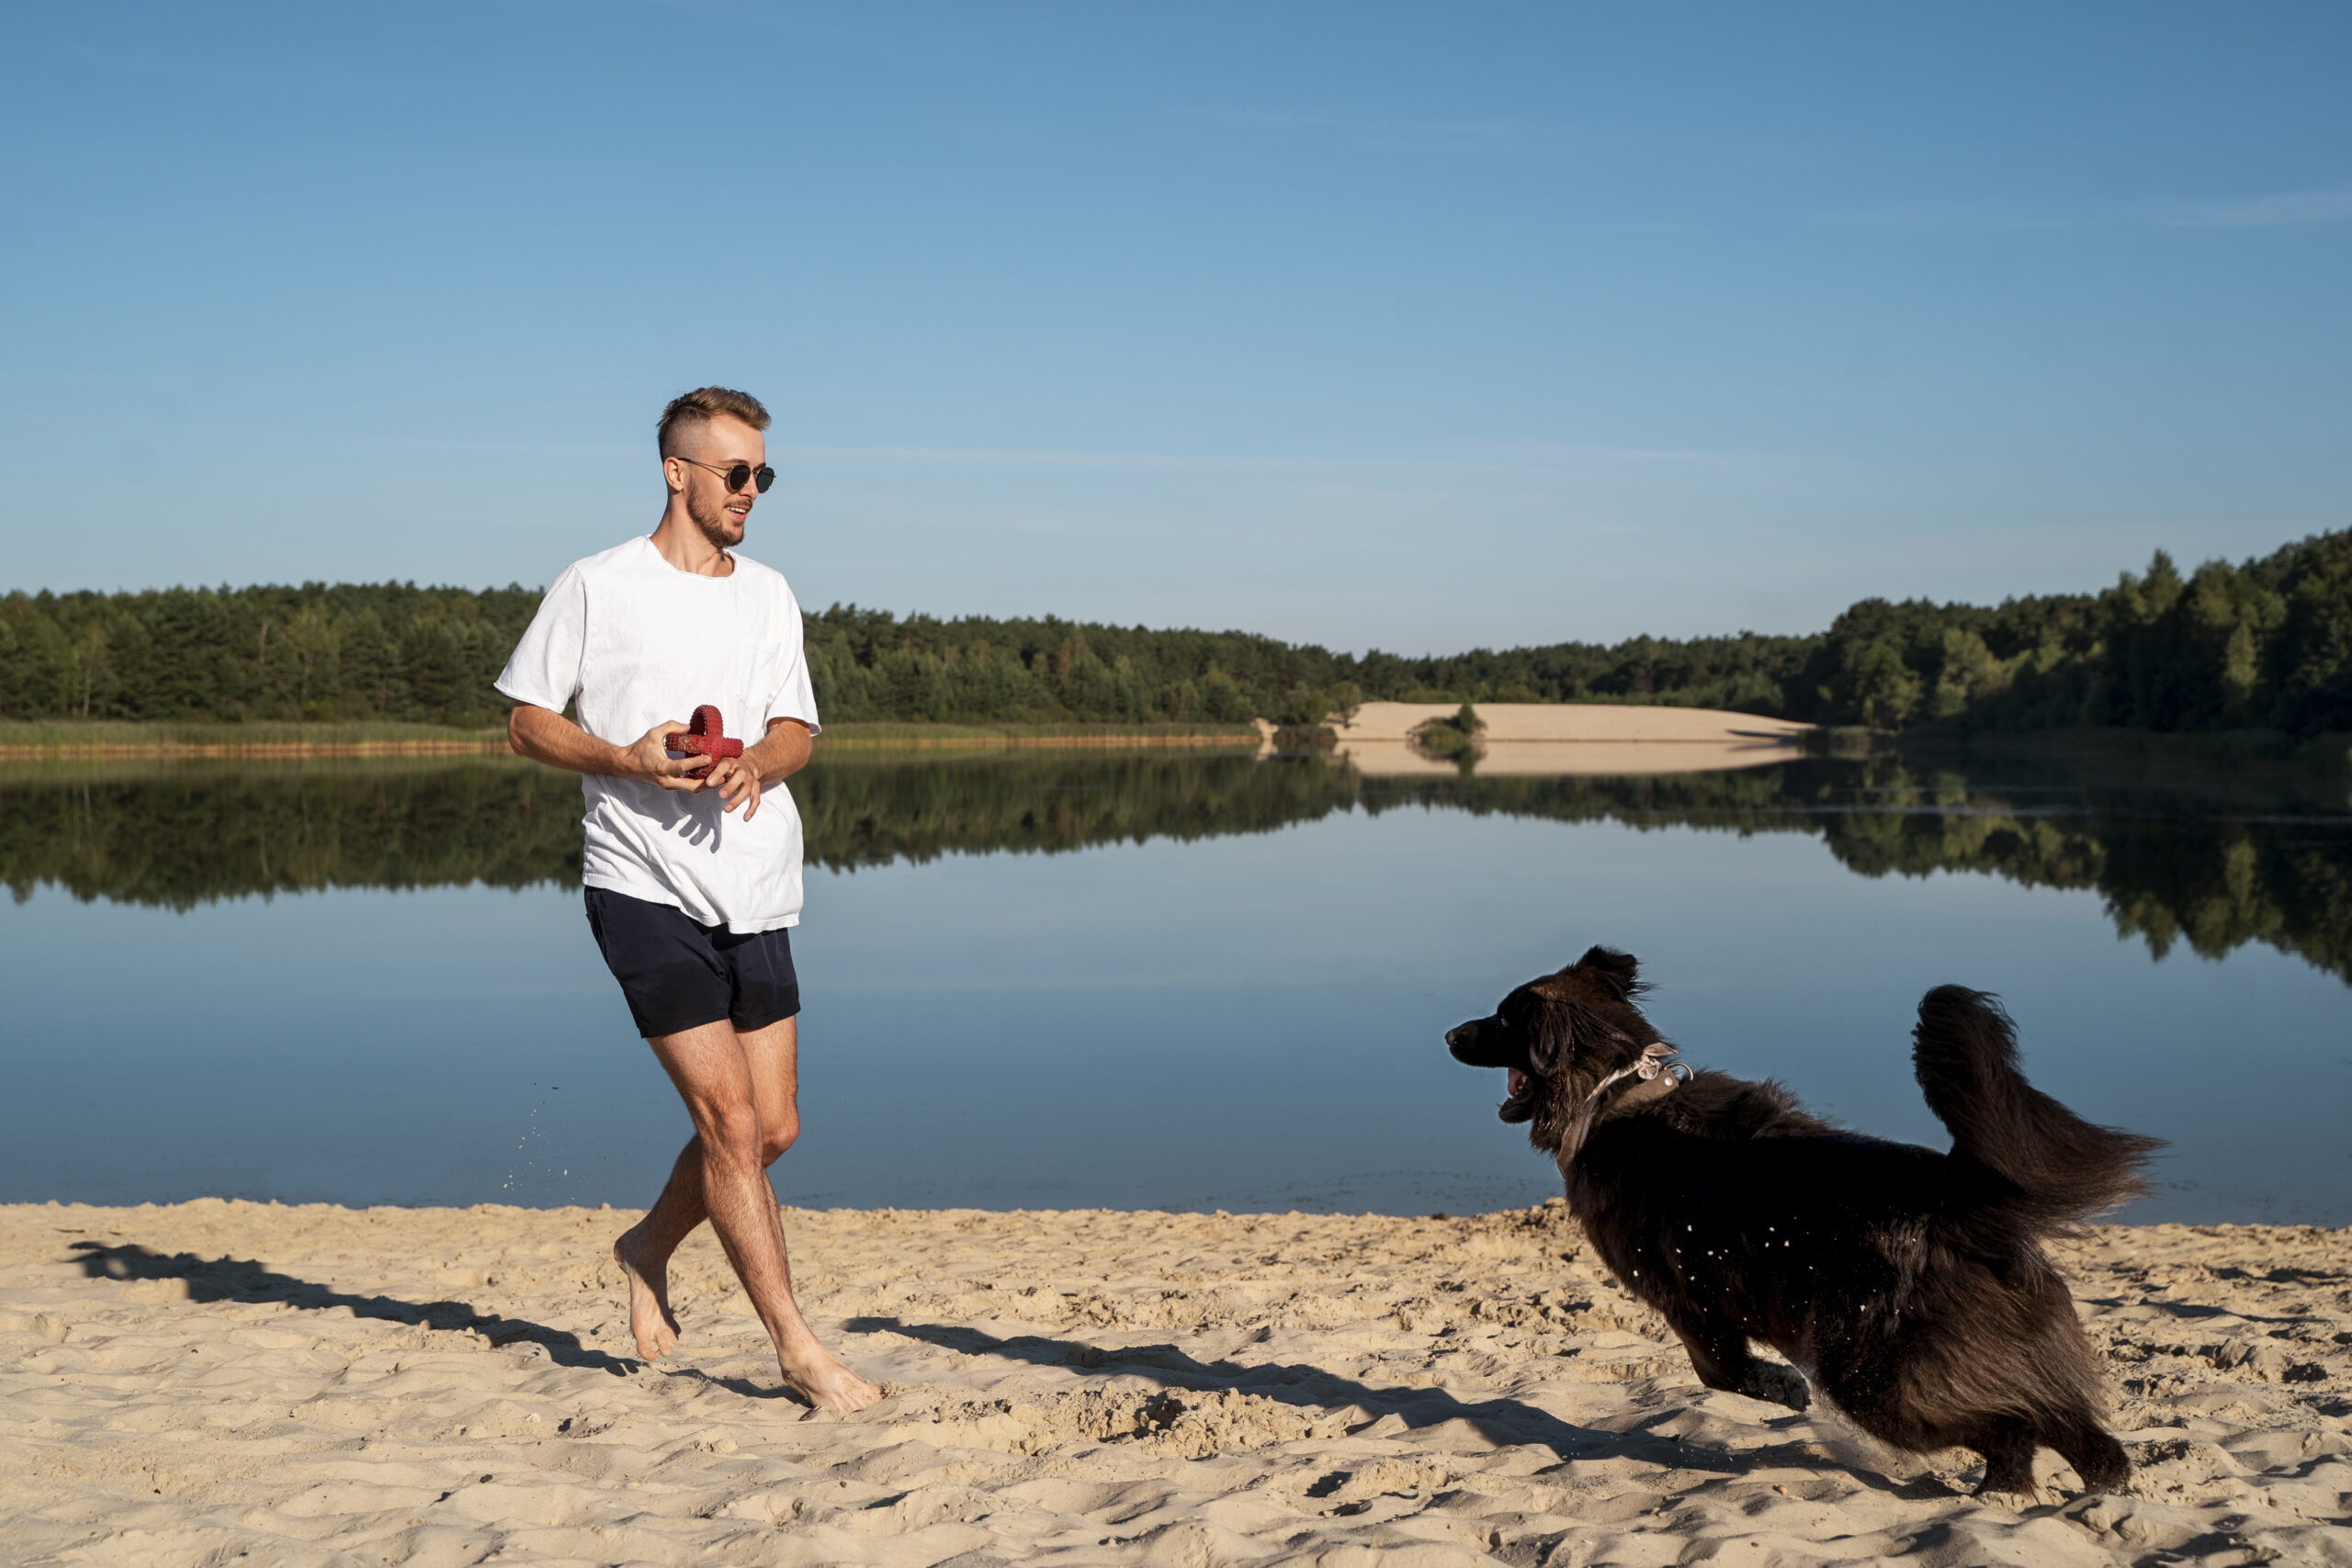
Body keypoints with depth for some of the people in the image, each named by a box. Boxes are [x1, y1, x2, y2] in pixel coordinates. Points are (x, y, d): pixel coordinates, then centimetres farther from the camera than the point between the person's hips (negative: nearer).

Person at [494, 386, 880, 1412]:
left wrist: (753, 763, -9)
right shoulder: (596, 586, 0)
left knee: (773, 1129, 7)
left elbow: (796, 729, 14)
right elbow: (527, 721, 3)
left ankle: (650, 1247, 34)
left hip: (756, 890, 6)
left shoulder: (768, 595, 15)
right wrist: (625, 760, -14)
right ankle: (798, 1348, 0)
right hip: (645, 884, -6)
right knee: (729, 1119, -9)